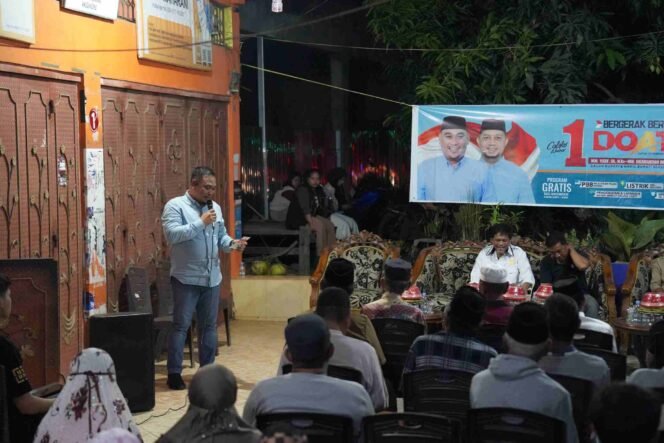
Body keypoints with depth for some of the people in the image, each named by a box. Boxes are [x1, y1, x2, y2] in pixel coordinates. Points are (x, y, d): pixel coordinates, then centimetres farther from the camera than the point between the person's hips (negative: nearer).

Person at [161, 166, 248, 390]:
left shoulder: (215, 207, 13)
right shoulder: (175, 206, -8)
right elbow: (172, 234, -22)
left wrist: (231, 244, -4)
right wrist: (201, 222, -21)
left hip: (212, 277, 6)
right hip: (186, 278, -6)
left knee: (209, 326, 11)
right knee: (180, 325, -3)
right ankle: (174, 373, 2)